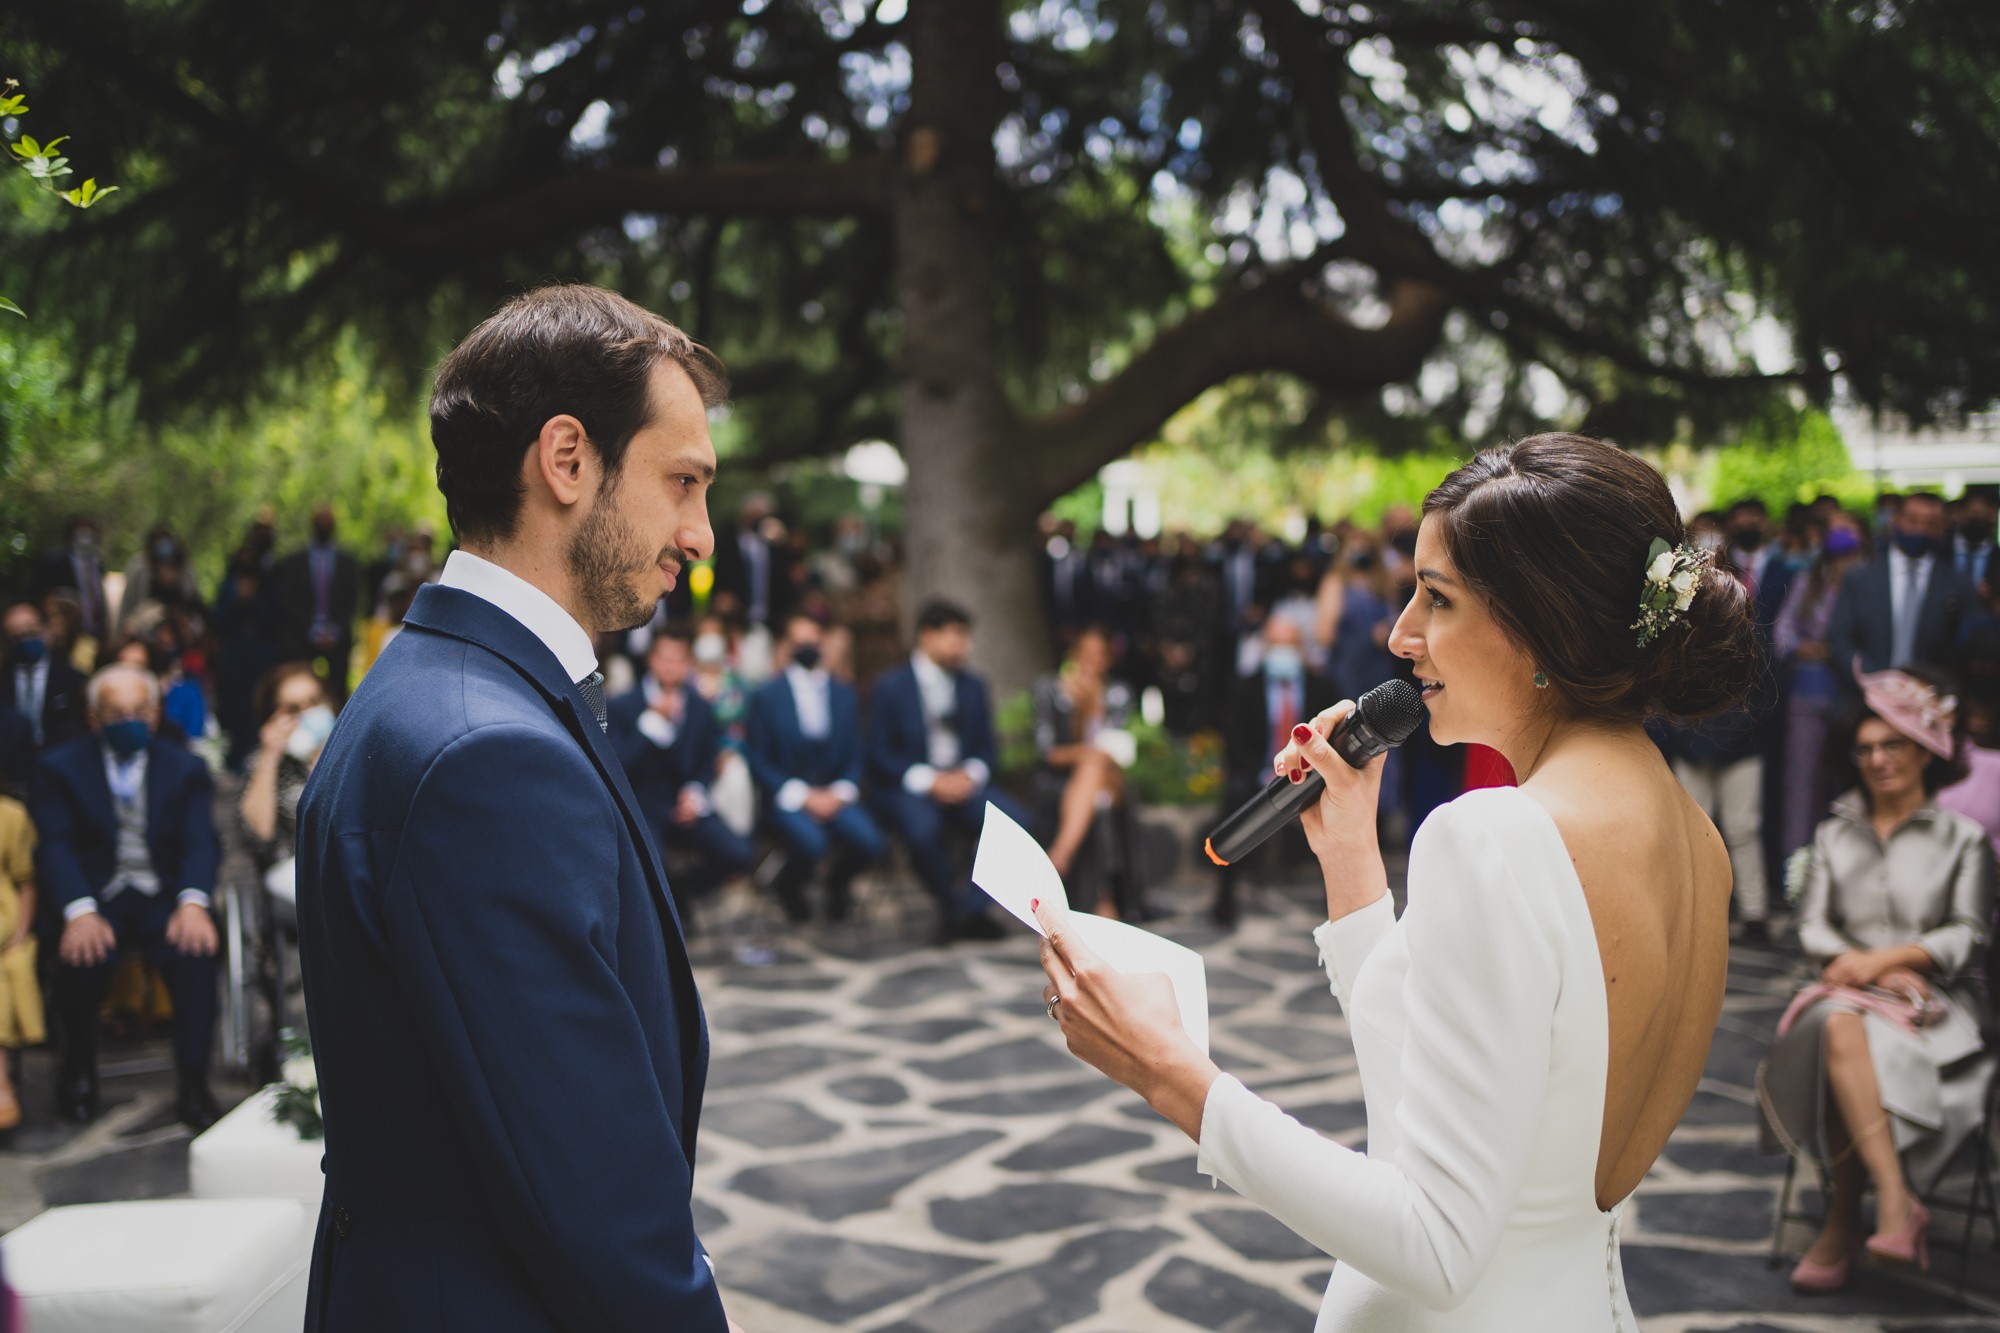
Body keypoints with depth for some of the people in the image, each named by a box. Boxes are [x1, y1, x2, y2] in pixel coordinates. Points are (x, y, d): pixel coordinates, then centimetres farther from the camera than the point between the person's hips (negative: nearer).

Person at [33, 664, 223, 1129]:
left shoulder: (186, 768, 9)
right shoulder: (61, 768, 5)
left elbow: (201, 843, -4)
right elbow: (56, 847, -7)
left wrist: (192, 903, -26)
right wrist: (80, 912, -27)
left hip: (164, 896, 1)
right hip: (97, 895, -1)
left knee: (196, 950, -30)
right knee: (82, 957, -31)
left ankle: (193, 1085, -20)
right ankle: (79, 1073, -2)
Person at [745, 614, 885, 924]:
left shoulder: (845, 695, 12)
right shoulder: (766, 697, 1)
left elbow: (854, 756, 13)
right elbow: (759, 762, -2)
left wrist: (840, 793, -8)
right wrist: (804, 796, -12)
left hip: (835, 795, 3)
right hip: (787, 796, -3)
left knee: (870, 844, -25)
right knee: (811, 844, -34)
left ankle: (837, 881, 12)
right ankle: (789, 887, 4)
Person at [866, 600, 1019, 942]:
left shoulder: (972, 686, 15)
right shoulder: (891, 686, 0)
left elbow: (986, 747, 15)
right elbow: (880, 754, -5)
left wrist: (971, 775, -8)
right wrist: (930, 781, -18)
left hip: (962, 782, 4)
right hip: (907, 786, -4)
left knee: (1015, 820, -24)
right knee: (924, 828, -38)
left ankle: (971, 910, -12)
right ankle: (954, 904, -11)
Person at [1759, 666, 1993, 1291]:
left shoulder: (1962, 837, 12)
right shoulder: (1834, 835, 19)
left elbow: (1969, 934, 1)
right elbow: (1813, 924, 9)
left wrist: (1886, 958, -14)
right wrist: (1872, 968, -10)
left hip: (1933, 999, -2)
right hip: (1848, 987, 2)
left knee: (1864, 1042, -35)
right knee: (1840, 1028, -36)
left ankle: (1843, 1222, -30)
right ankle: (1896, 1201, -41)